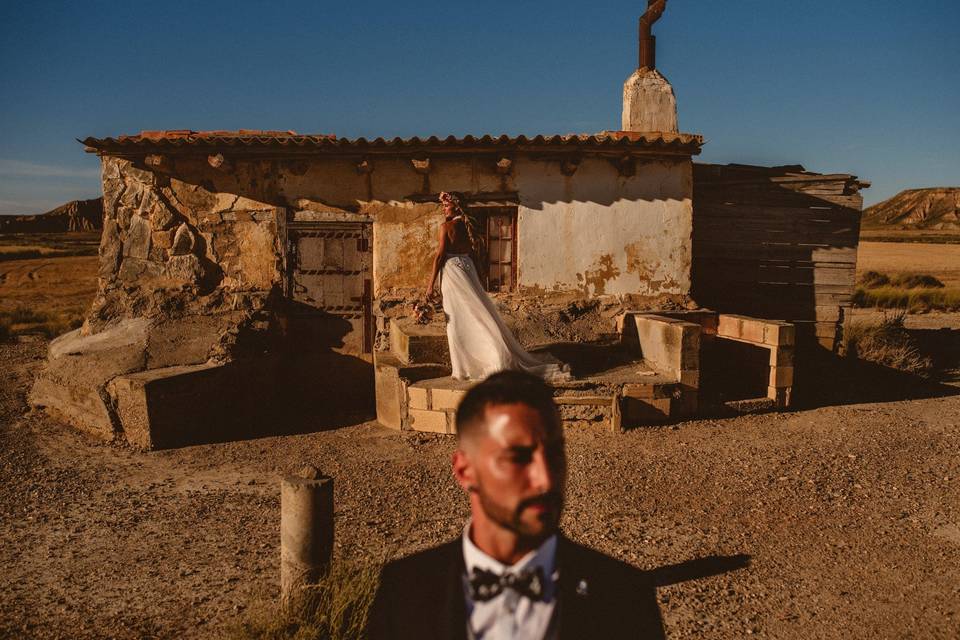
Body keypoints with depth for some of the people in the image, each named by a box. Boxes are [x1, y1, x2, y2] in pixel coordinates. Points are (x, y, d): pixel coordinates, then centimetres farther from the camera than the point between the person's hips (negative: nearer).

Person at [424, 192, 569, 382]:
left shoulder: (447, 226, -9)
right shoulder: (468, 226, 12)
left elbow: (440, 255, -12)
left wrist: (431, 284, -10)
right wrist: (474, 279, 23)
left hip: (453, 272, -7)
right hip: (468, 271, 7)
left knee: (457, 321, -2)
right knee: (476, 316, 11)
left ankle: (463, 367, 3)